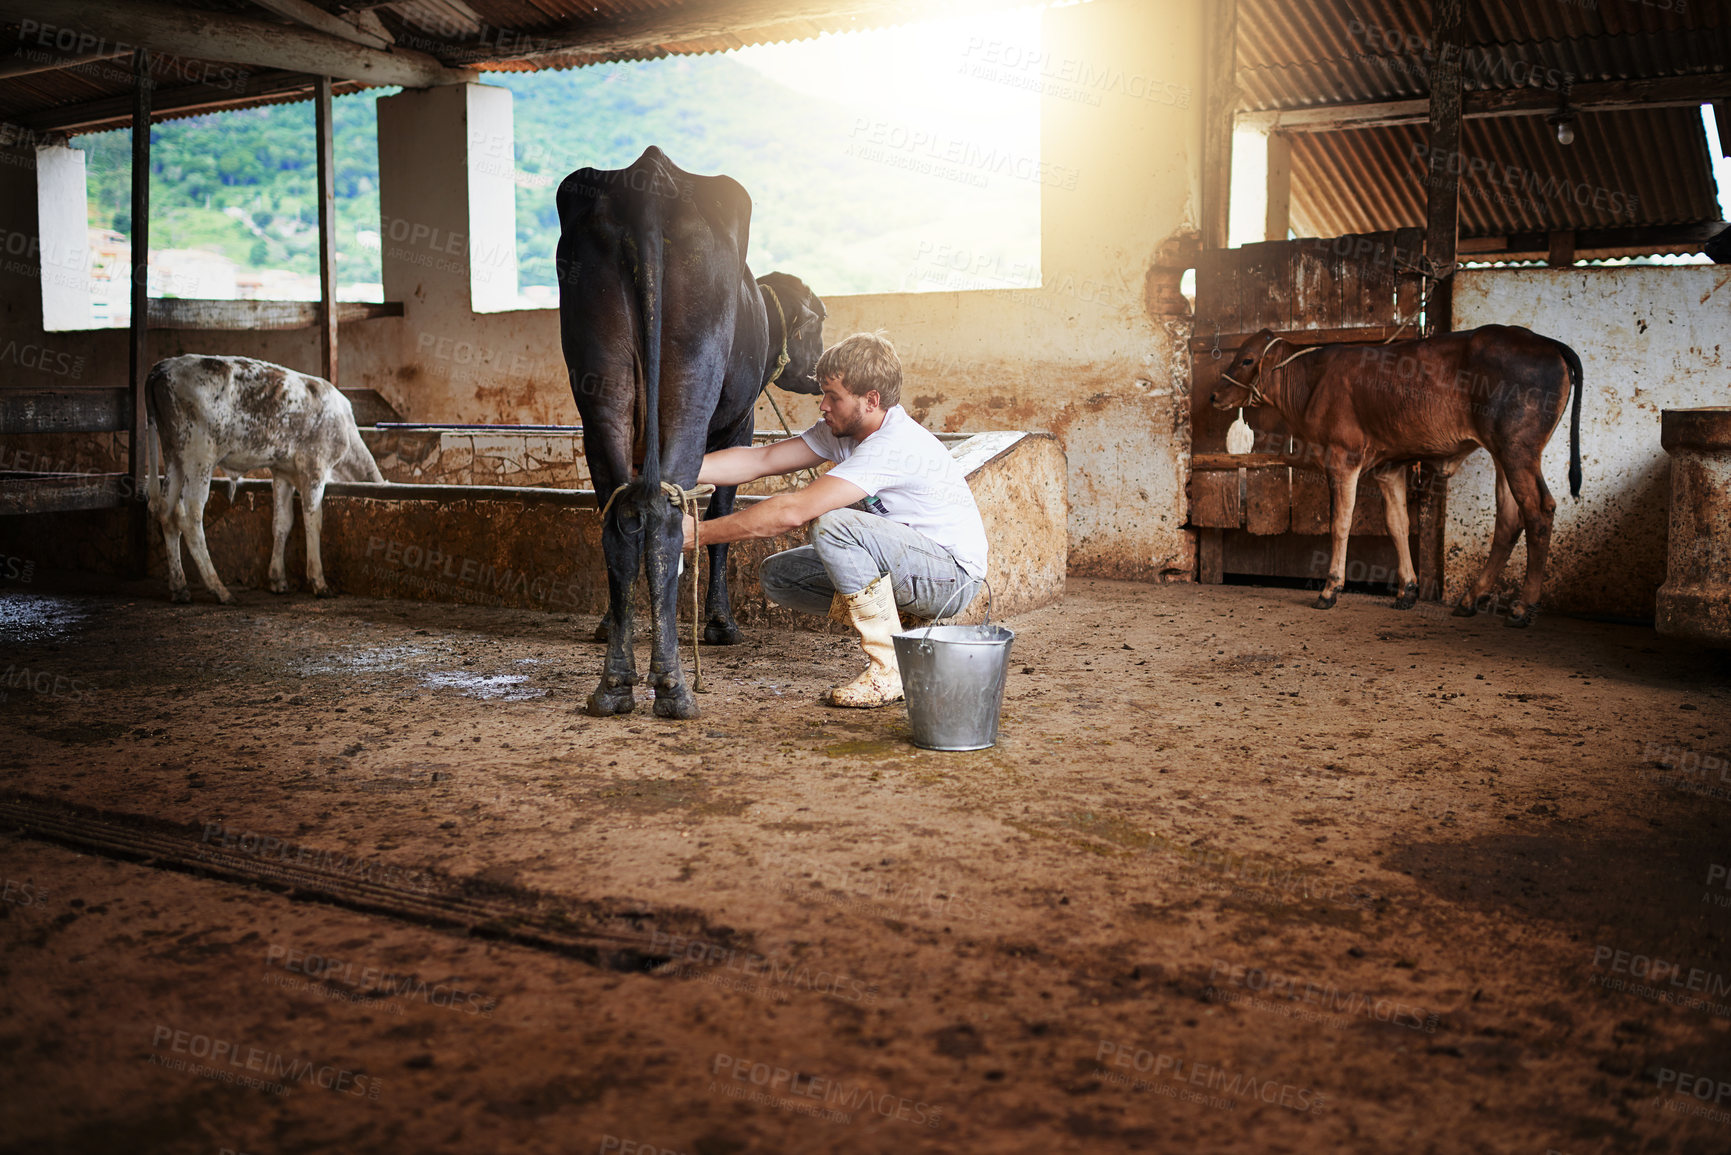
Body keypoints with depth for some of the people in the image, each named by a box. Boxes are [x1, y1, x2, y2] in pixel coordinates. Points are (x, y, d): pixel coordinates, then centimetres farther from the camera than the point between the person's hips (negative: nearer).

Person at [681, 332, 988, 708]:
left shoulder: (894, 445, -27)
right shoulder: (843, 430, 2)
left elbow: (795, 511, -32)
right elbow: (761, 460, -1)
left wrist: (702, 532, -26)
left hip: (955, 576, -9)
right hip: (911, 566, 9)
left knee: (834, 524, -32)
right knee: (777, 575, 1)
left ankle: (890, 670, -23)